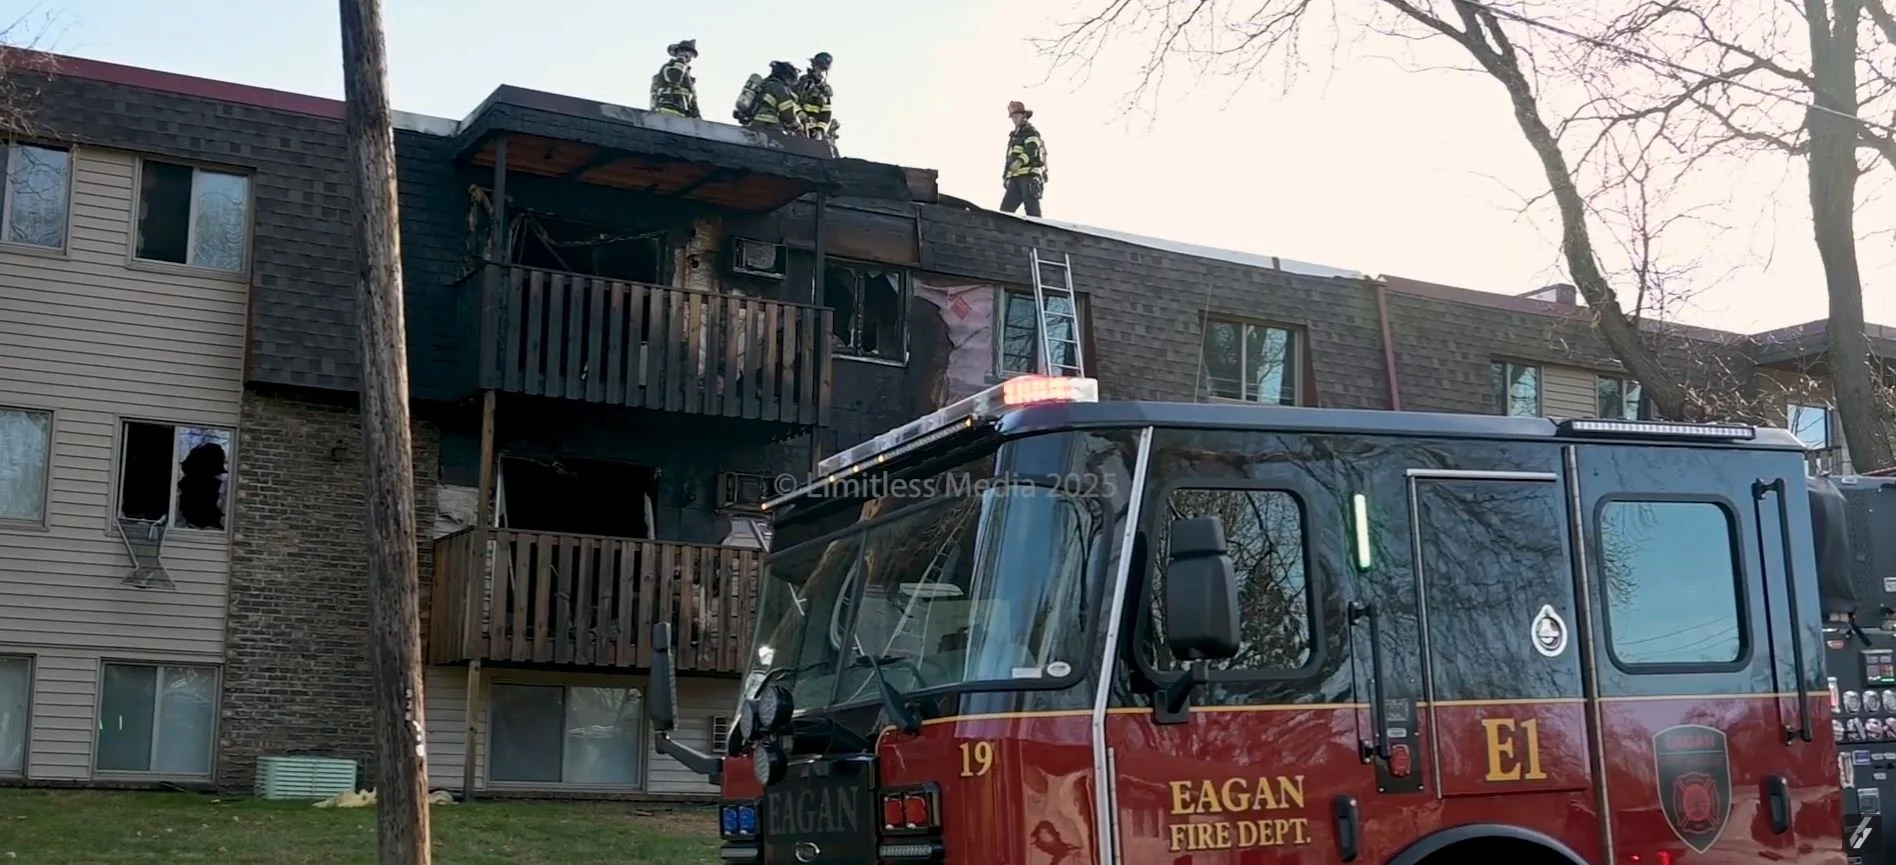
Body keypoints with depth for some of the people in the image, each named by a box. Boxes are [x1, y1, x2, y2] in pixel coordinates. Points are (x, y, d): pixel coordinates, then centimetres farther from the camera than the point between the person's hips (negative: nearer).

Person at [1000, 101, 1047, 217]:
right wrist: (1005, 176, 24)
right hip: (1015, 178, 8)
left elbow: (1031, 150, -17)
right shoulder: (1013, 136, 28)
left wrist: (1020, 161, -33)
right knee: (1005, 208, -4)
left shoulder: (1031, 132, 2)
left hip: (1030, 176, -8)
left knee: (1032, 210, -15)